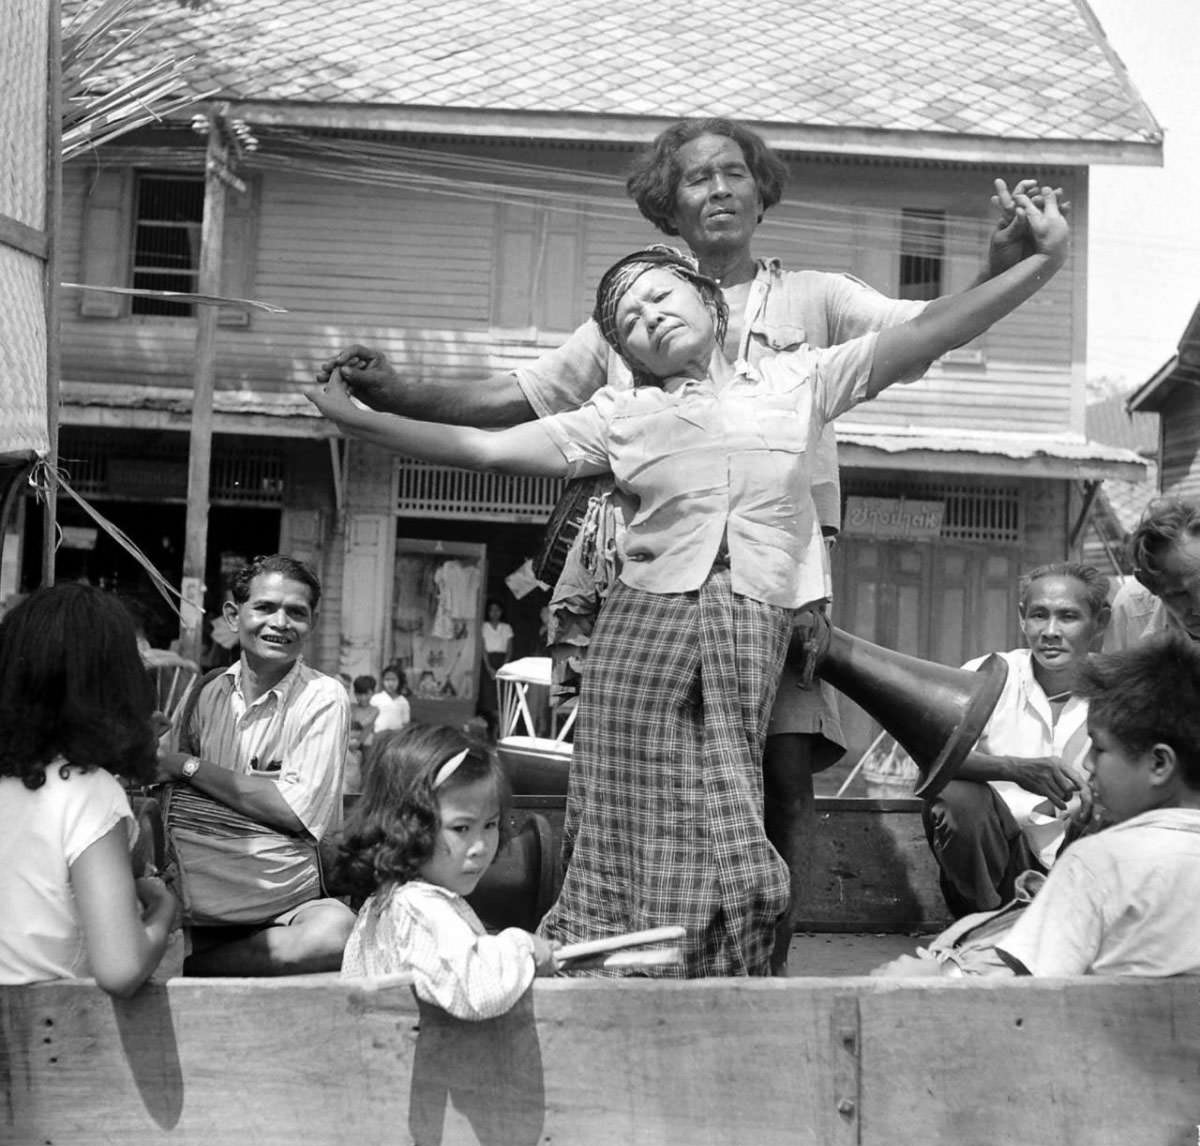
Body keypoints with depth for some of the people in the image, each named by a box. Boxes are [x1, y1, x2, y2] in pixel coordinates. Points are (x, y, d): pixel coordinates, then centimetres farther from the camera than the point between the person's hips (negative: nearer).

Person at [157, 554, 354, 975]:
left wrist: (187, 767, -9)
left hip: (286, 903, 0)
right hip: (202, 900, 1)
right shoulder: (204, 694, 9)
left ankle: (180, 967, -20)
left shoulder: (323, 698, -3)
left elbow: (295, 812, -12)